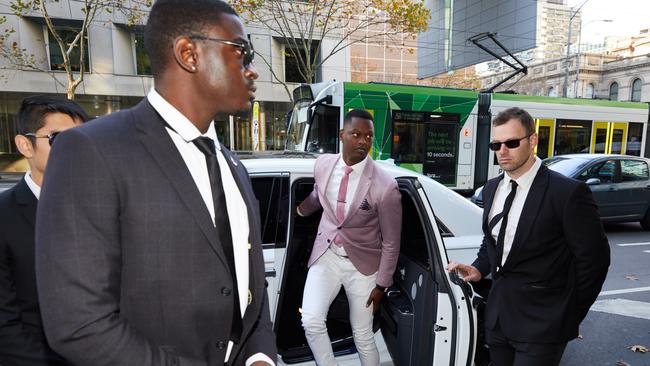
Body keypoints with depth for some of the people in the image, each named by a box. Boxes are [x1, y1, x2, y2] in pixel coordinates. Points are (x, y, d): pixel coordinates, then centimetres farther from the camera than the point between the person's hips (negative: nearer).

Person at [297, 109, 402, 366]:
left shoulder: (385, 186, -21)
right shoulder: (323, 164, -8)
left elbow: (391, 242, -10)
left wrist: (381, 285, -4)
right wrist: (298, 210, 29)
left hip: (362, 264, -3)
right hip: (325, 256, 3)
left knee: (363, 337, 10)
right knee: (311, 322, -11)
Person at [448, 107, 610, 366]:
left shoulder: (568, 192, -15)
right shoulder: (492, 189, 4)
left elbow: (594, 258, -9)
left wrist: (569, 315, -2)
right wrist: (479, 269, 0)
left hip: (541, 324, -5)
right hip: (498, 316, 6)